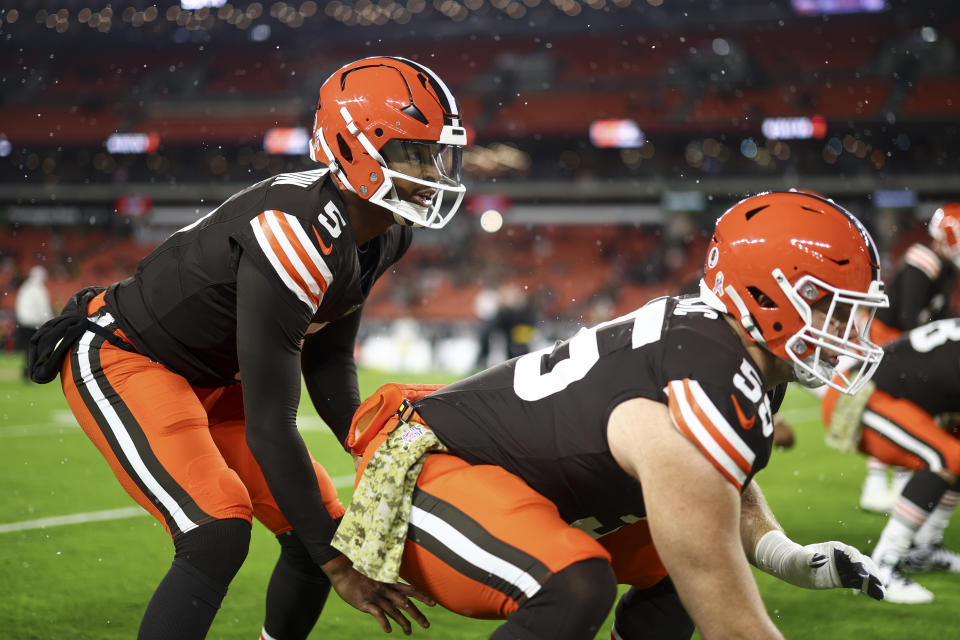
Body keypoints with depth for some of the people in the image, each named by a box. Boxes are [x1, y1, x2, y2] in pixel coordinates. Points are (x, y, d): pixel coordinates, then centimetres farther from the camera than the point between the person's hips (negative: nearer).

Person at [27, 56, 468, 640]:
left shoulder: (383, 231, -7)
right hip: (125, 360, -9)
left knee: (324, 529, 5)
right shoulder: (296, 238, -34)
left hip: (211, 378, 9)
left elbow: (328, 363, 4)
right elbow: (269, 424, -32)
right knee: (218, 535, -25)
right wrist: (336, 563, -27)